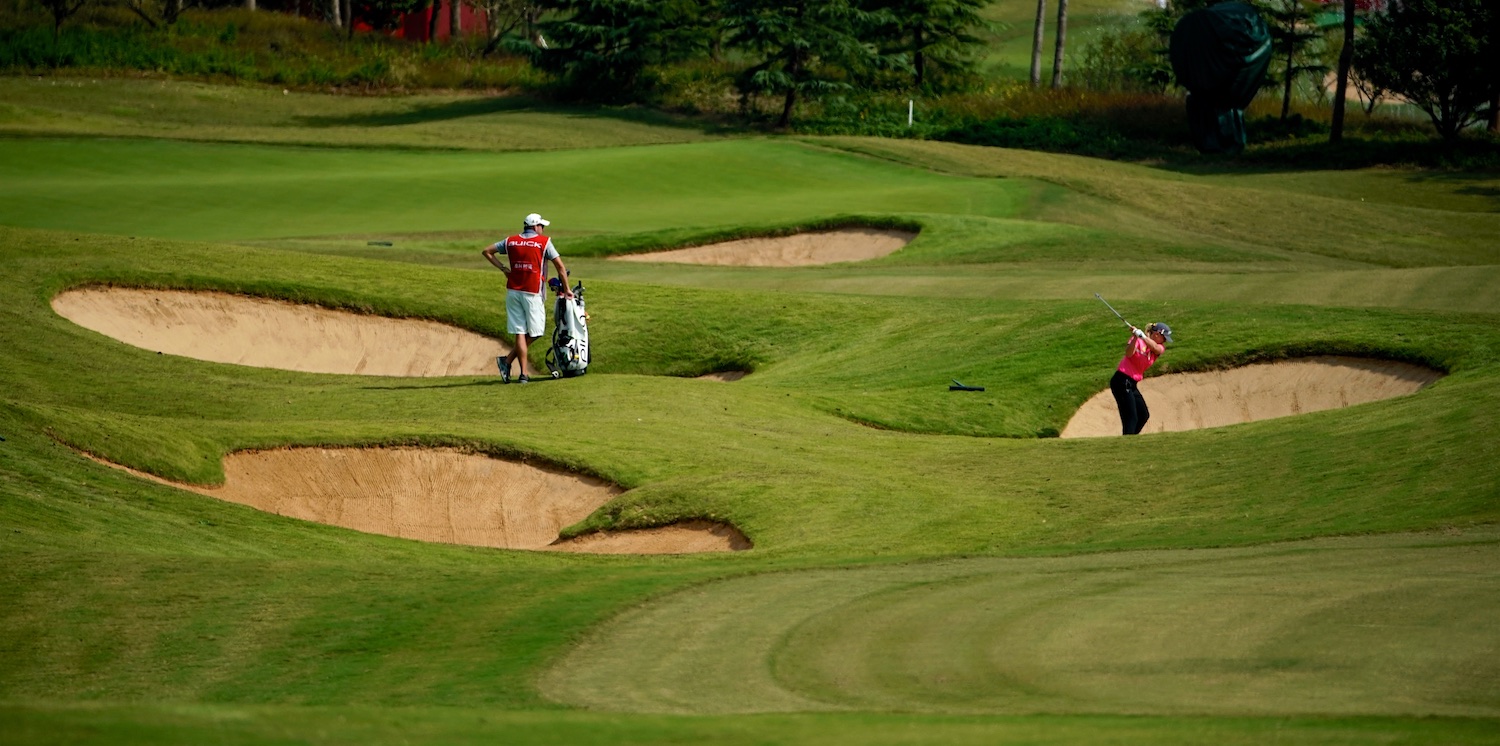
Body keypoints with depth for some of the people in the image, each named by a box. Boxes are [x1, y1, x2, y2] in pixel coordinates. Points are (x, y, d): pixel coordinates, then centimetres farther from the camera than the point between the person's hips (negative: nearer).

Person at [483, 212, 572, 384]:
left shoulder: (511, 241, 9)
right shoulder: (544, 242, -2)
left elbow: (487, 251, 13)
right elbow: (560, 266, -2)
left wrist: (502, 268, 13)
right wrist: (566, 289, 6)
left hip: (513, 291, 4)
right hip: (533, 293, -4)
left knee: (520, 333, 3)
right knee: (534, 332, 6)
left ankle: (524, 373, -3)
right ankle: (508, 360, -3)